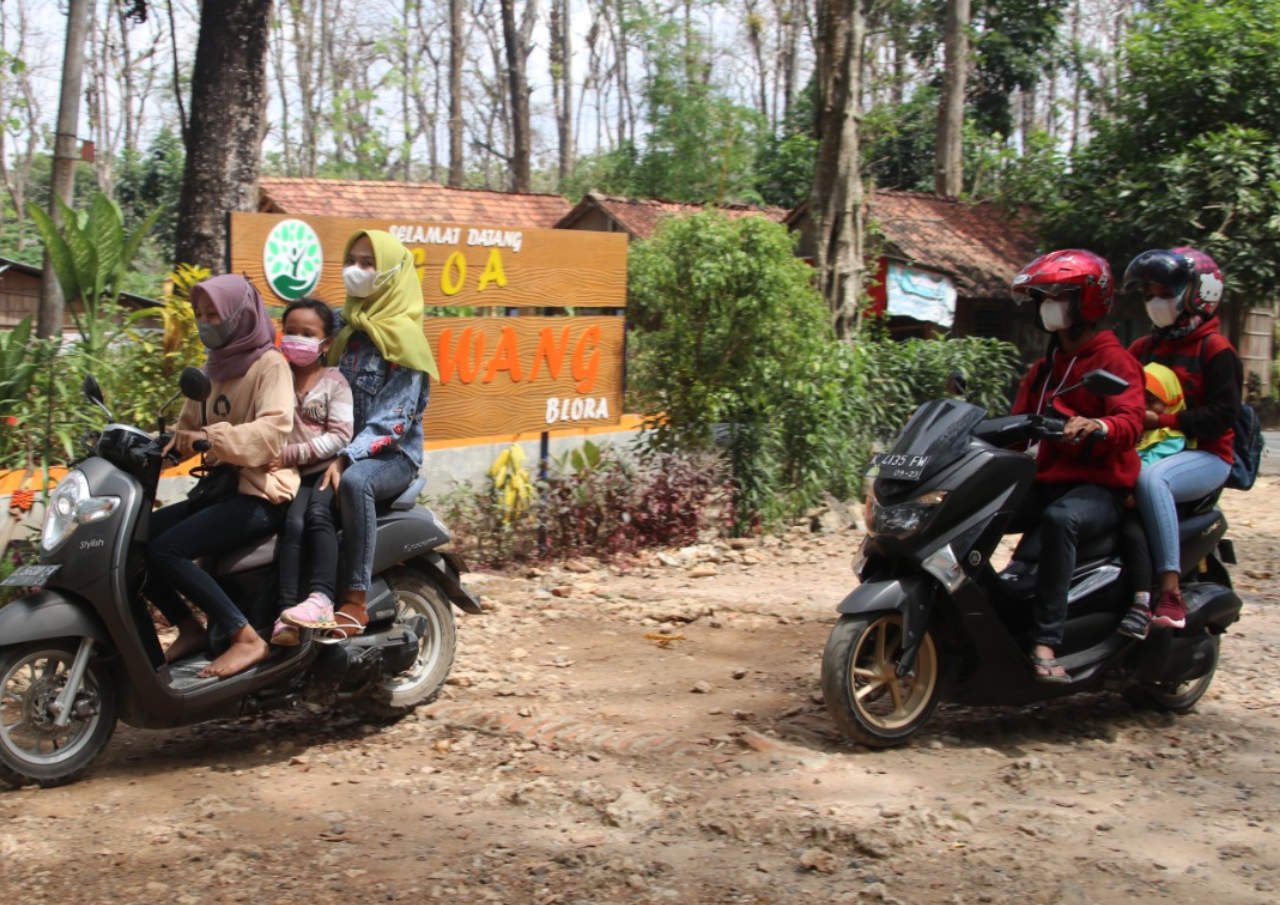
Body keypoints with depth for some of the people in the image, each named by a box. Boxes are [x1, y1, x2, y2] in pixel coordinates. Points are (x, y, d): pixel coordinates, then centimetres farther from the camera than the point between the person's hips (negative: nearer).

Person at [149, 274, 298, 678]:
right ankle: (190, 628, 8)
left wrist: (213, 438, -37)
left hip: (259, 495, -8)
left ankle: (246, 638, -19)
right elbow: (187, 426, 15)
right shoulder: (211, 367, 18)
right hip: (219, 489, 8)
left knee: (165, 550, -24)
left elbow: (274, 430, -24)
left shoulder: (269, 364, -8)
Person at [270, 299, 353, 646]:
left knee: (318, 513, -32)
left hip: (326, 468, -1)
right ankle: (287, 612, -35)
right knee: (293, 522, -27)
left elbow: (339, 435, -6)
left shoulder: (334, 381, 6)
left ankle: (321, 598, -41)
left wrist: (291, 454, -16)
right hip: (292, 474, 1)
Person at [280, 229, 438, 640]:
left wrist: (345, 458, -27)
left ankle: (355, 601, -35)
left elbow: (394, 418, -15)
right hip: (340, 447, 6)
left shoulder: (402, 338, -6)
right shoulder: (345, 328, 16)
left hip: (391, 455, -6)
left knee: (353, 481, -38)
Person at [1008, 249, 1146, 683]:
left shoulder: (1114, 359, -3)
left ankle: (1047, 641, -43)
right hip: (1049, 481, 8)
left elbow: (1131, 421, -19)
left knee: (1059, 519, -39)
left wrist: (1095, 426, -41)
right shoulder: (1044, 368, 22)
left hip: (1100, 485, -8)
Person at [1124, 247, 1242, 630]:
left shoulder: (1215, 349, -1)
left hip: (1205, 455, -6)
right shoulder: (1143, 347, 19)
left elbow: (1223, 415, -11)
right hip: (1147, 449, 6)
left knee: (1150, 479, -39)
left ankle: (1171, 592, -42)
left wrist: (1162, 420, -18)